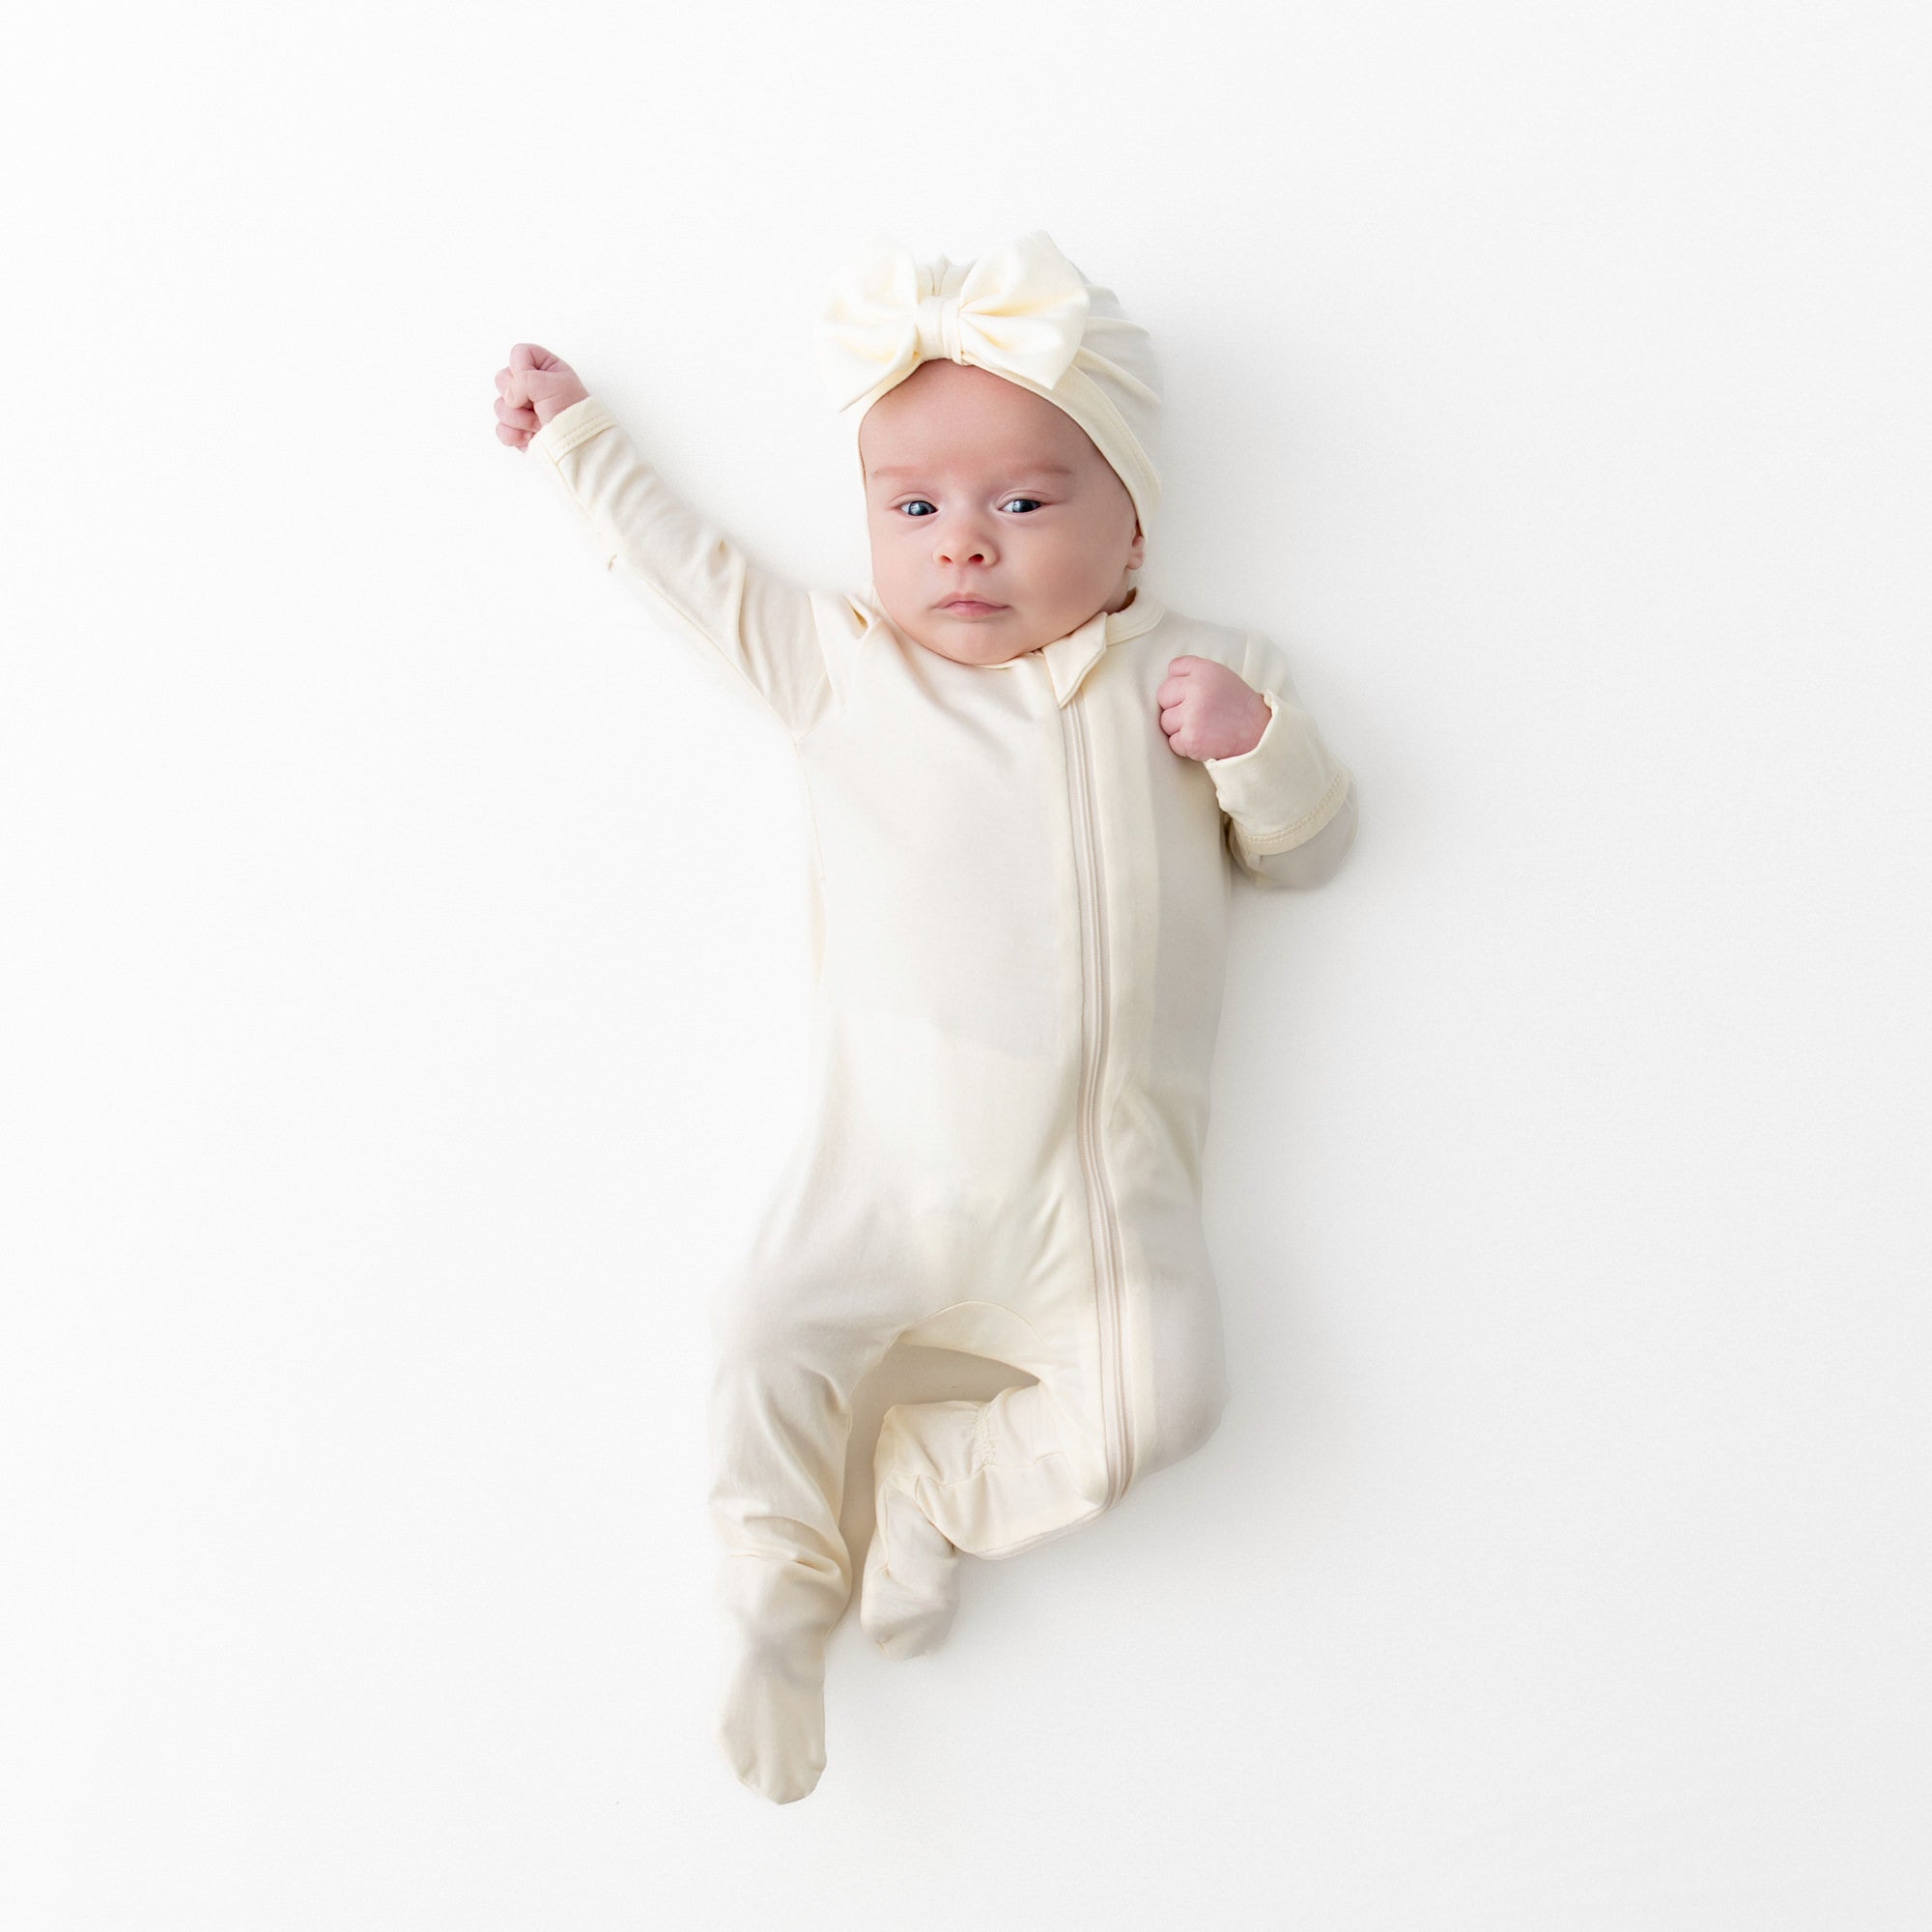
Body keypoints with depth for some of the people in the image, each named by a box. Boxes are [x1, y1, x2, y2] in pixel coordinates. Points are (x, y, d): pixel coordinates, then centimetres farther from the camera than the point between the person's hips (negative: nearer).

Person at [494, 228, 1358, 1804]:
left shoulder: (1203, 672, 11)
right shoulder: (844, 664, 12)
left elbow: (1309, 848, 13)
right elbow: (698, 572, 22)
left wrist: (1259, 744, -9)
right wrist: (576, 433, 31)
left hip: (1104, 1181, 0)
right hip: (890, 1155, 0)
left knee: (1160, 1399, -15)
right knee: (774, 1336, -15)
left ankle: (946, 1481, 11)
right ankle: (781, 1597, 11)